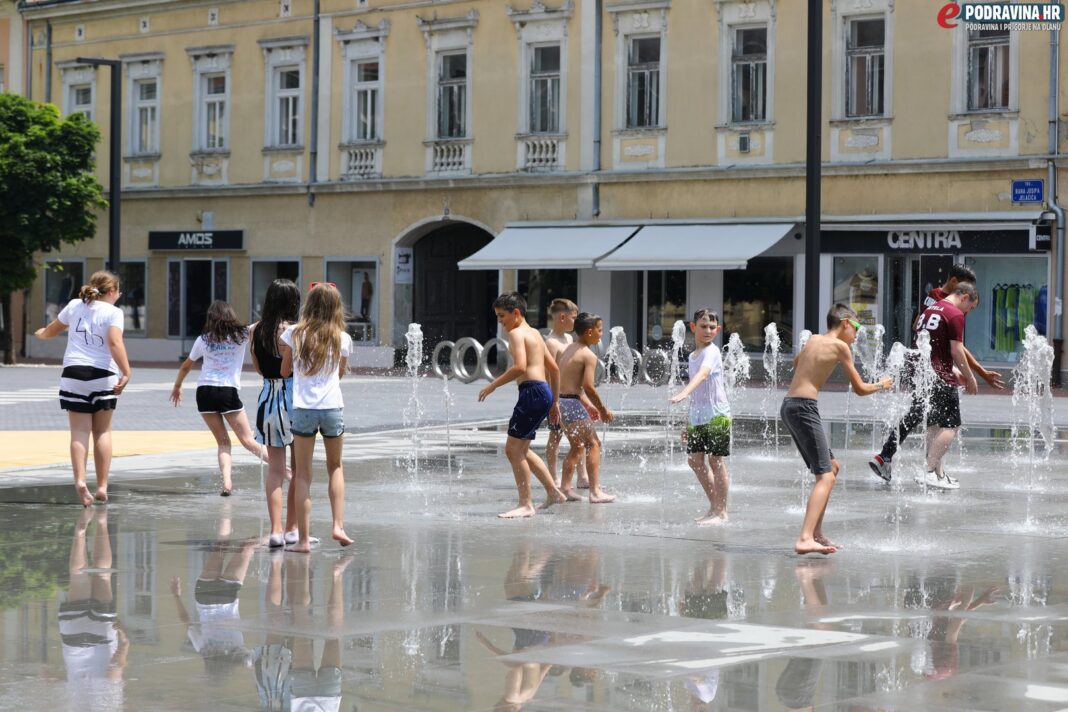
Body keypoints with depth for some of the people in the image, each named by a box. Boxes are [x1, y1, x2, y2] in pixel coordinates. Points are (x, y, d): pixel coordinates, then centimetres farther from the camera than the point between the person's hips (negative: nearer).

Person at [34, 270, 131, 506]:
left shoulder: (74, 306, 10)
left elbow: (51, 330, 25)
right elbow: (115, 343, -17)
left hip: (74, 373, 2)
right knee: (102, 431, 9)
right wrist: (126, 373, -21)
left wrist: (41, 333, 47)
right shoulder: (113, 312, -2)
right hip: (103, 375, -2)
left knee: (80, 431, 1)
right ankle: (102, 486, 7)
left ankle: (80, 480, -18)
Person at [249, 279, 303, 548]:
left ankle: (276, 530, -2)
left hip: (267, 398, 5)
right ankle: (292, 529, 13)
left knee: (274, 469, 6)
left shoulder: (256, 330, 5)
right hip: (293, 397, -5)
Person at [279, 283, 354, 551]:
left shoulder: (294, 333, 0)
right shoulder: (342, 338, 3)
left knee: (302, 475, 4)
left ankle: (303, 539, 1)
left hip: (302, 408, -1)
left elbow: (285, 371, 10)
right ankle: (338, 526, 10)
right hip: (333, 408, 1)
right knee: (335, 467, 21)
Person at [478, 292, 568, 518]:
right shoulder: (534, 333, 22)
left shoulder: (517, 333, -6)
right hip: (545, 392, 10)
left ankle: (526, 505, -8)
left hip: (532, 391, -10)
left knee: (513, 449, -7)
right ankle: (553, 492, 23)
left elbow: (520, 367, -21)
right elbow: (554, 368, 24)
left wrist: (492, 386, -15)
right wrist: (554, 402, 28)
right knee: (520, 450, 19)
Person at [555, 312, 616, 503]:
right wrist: (602, 409, -9)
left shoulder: (567, 350, 17)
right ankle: (595, 491, -11)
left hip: (560, 400, 9)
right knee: (593, 444, -5)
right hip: (572, 403, -9)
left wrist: (589, 406, 20)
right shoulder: (589, 356, -11)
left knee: (577, 447, 21)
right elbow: (588, 386, -20)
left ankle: (565, 487, 21)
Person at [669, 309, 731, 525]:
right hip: (698, 416, 8)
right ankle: (714, 507, 21)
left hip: (716, 414, -8)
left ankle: (721, 512, 3)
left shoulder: (712, 351, -11)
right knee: (695, 459, 8)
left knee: (715, 459, -4)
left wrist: (684, 393, -47)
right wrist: (689, 422, 22)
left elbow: (703, 374, -31)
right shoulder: (693, 356, 14)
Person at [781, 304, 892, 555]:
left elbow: (796, 362, 41)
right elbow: (859, 388, 1)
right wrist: (881, 385, 19)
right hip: (804, 408, -9)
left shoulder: (813, 339, 18)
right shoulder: (840, 346, -4)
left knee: (832, 467, 21)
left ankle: (816, 532, 23)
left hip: (789, 405, 9)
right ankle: (805, 539, -29)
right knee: (825, 476, -14)